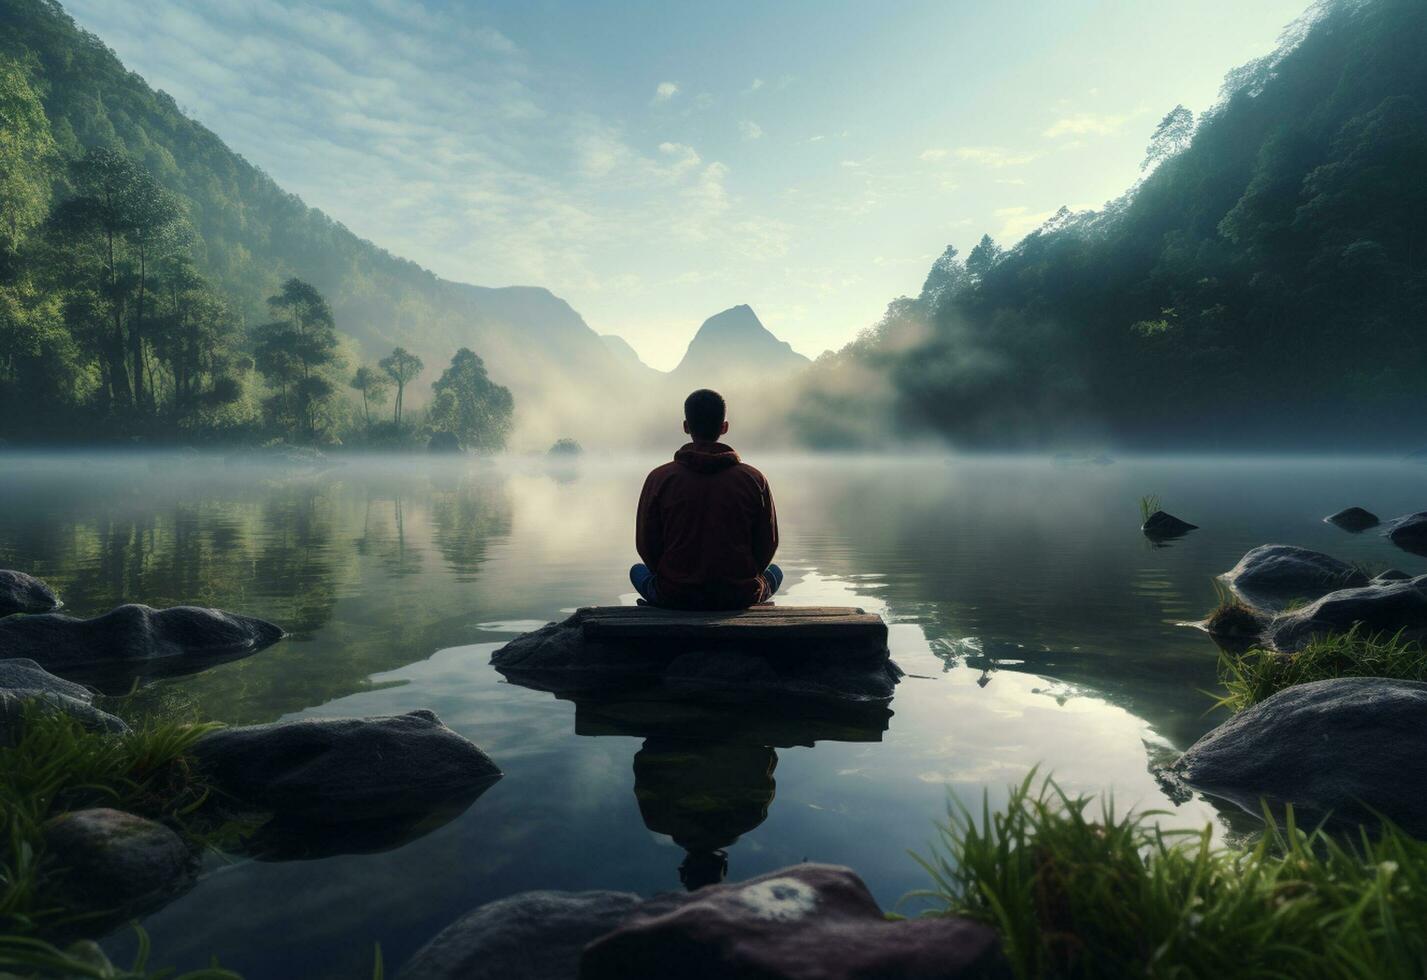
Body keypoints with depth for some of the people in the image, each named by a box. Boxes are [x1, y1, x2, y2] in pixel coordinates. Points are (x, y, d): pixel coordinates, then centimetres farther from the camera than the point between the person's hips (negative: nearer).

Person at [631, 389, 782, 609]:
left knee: (638, 571, 32)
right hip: (739, 597, 1)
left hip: (675, 597, 0)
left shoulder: (659, 479, -5)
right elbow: (767, 545, 2)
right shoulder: (754, 479, -4)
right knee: (775, 571, 33)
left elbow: (646, 546, -1)